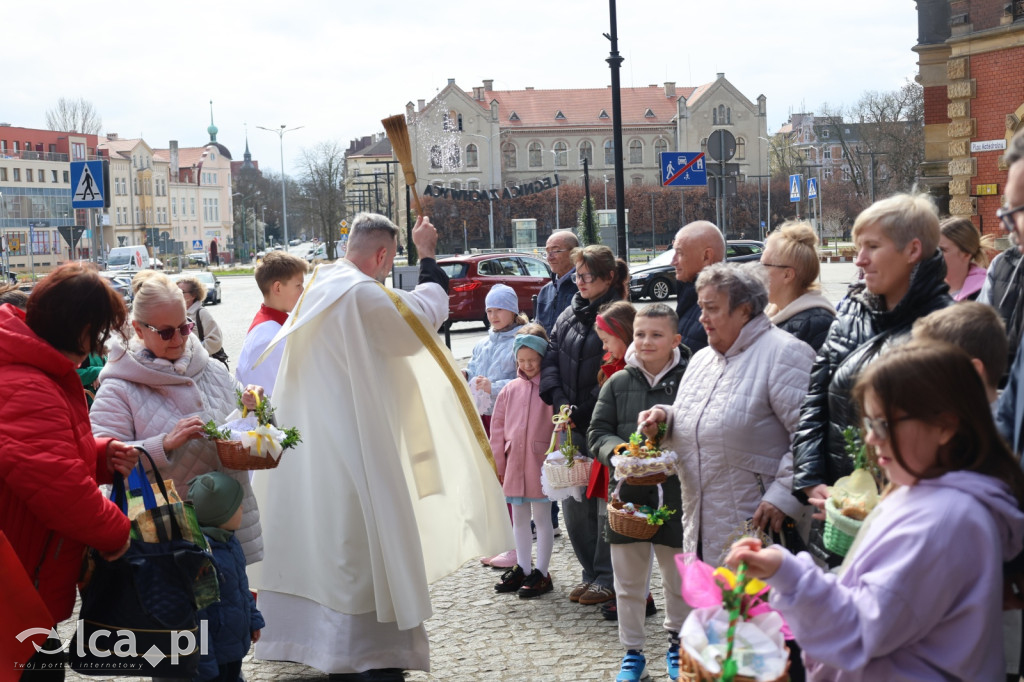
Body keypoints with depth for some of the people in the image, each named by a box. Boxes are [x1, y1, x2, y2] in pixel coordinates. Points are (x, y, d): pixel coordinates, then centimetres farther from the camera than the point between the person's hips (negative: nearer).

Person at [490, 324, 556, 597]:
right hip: (514, 464, 6)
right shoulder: (510, 389, 6)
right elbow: (498, 426, 11)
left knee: (541, 517, 4)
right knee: (519, 518, 15)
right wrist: (499, 462, 8)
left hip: (540, 462, -5)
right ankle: (522, 569, 26)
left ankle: (541, 573, 12)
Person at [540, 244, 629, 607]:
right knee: (573, 502, 11)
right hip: (572, 426, 7)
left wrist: (588, 410, -18)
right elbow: (551, 358, 12)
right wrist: (559, 401, -2)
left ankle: (608, 578, 11)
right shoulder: (569, 315, 12)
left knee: (606, 502, -1)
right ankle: (591, 572, 24)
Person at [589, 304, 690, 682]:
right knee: (628, 580, 11)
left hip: (674, 492, -2)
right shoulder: (618, 383, 3)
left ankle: (677, 643, 34)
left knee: (678, 579, 12)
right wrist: (617, 450, -14)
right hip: (627, 491, 2)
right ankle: (632, 651, 25)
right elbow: (597, 432, 5)